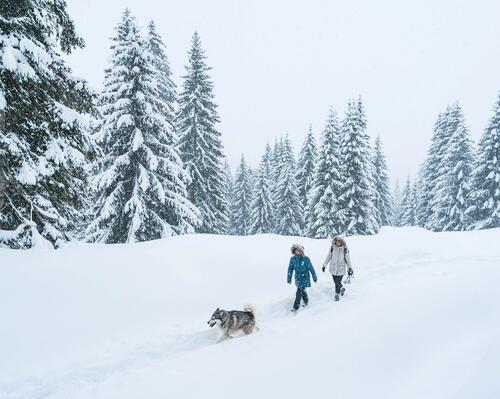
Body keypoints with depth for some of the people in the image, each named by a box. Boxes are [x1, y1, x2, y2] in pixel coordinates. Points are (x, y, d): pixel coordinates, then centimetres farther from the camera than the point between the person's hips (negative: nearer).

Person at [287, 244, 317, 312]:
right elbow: (290, 269, 0)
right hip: (298, 278, 4)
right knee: (302, 291, 18)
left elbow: (311, 268, -7)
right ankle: (306, 301, 42)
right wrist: (289, 278, -2)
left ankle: (296, 307, -2)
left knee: (299, 292, -9)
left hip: (305, 278, -4)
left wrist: (315, 277, 1)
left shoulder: (306, 259, -16)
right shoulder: (292, 259, -7)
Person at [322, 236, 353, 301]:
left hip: (341, 269, -3)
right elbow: (328, 257, 6)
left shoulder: (345, 249, -9)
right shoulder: (332, 248, -5)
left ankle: (337, 294, 14)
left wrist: (349, 268, 1)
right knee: (335, 281, 12)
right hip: (333, 268, 3)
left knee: (338, 282, -5)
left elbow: (347, 259, 0)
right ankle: (341, 289, 41)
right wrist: (324, 265, 8)